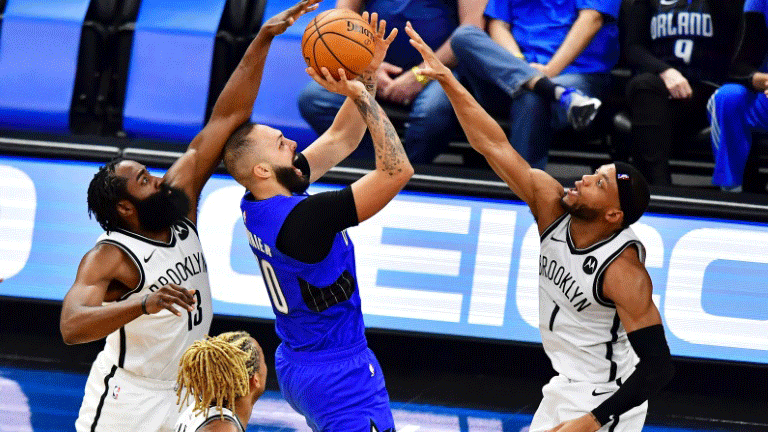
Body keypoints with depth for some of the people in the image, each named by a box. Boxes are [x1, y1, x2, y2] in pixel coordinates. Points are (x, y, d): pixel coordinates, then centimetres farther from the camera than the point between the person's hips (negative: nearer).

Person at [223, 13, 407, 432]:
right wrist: (361, 96, -25)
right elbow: (397, 170, -29)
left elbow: (340, 139, 10)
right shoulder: (302, 219, -28)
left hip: (298, 363, 10)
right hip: (341, 375, -10)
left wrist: (367, 75, 0)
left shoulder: (259, 205, 0)